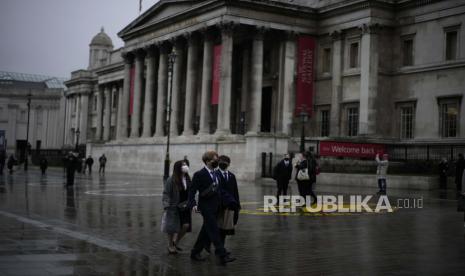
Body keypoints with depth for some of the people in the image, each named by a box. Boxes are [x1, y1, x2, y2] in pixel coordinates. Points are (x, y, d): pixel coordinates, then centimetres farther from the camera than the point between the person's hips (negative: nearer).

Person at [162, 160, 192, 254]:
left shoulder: (188, 179, 4)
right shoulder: (171, 180, -13)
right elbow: (166, 194, -11)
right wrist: (166, 207, -16)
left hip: (184, 207, 5)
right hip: (174, 207, -5)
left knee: (186, 225, -2)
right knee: (172, 227, 4)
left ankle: (175, 243, 21)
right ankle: (170, 246, 22)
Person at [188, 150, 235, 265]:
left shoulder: (215, 174, 12)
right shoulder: (199, 174, -10)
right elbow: (192, 191, -12)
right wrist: (193, 204, -25)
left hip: (214, 207, 8)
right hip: (206, 207, -8)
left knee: (206, 232, 13)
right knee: (214, 231, -10)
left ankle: (195, 253, 26)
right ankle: (222, 256, -12)